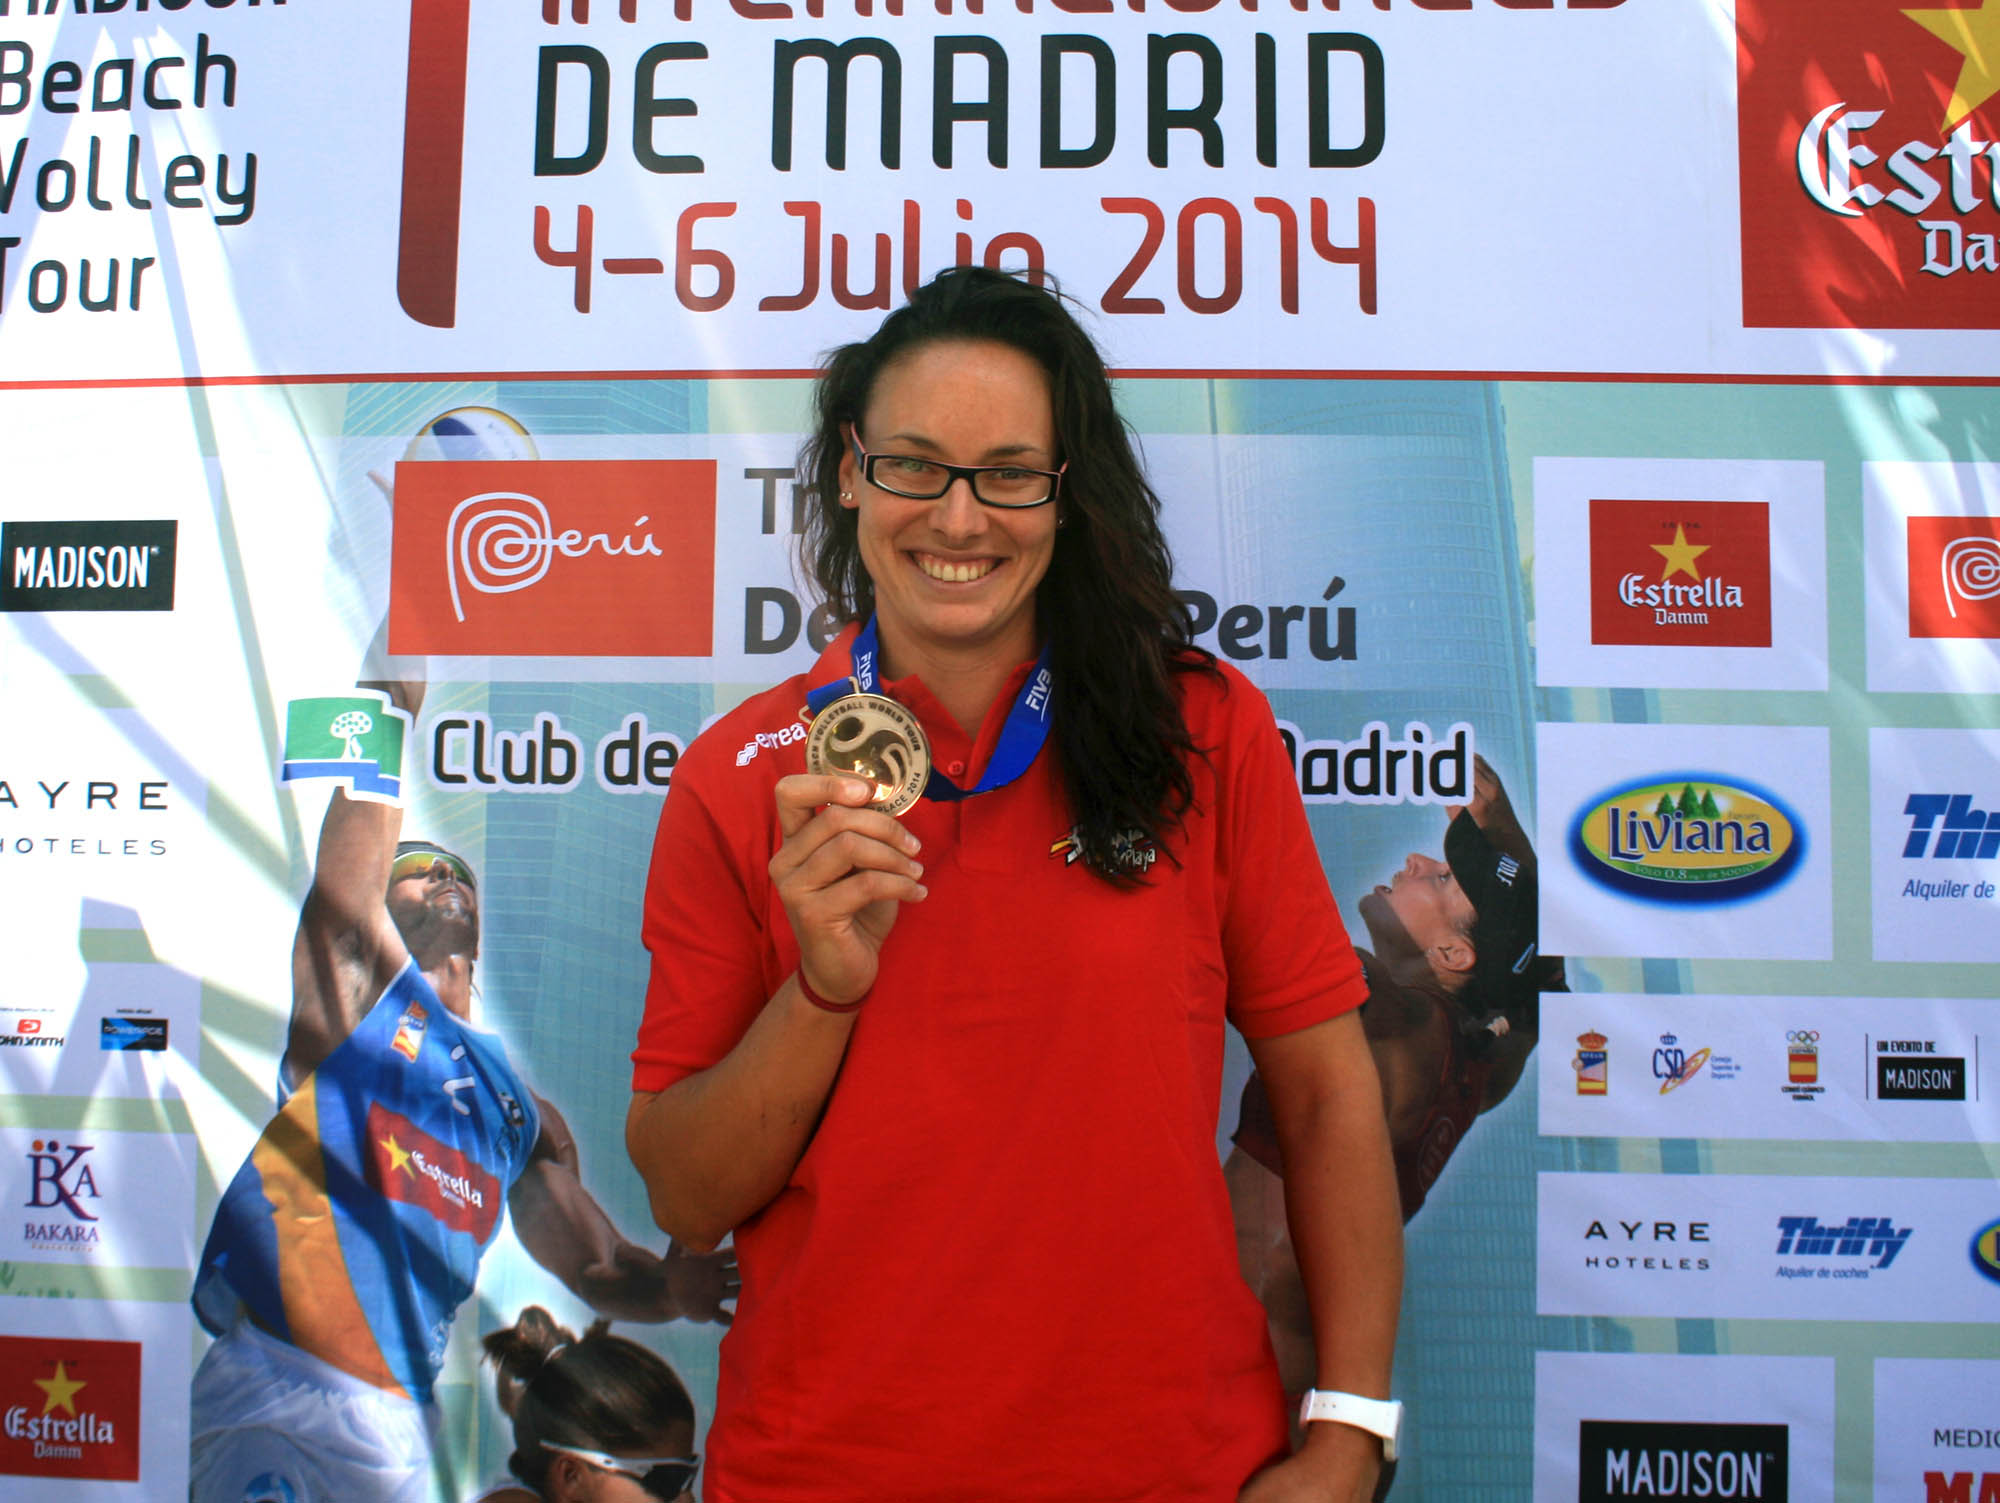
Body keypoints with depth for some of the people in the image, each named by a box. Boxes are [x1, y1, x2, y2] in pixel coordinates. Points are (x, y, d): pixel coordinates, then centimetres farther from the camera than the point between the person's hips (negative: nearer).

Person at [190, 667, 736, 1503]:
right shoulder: (360, 993, 8)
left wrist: (670, 1286, -4)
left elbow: (600, 1268, 17)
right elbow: (341, 894, -11)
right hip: (283, 1397, -5)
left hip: (404, 1421, 5)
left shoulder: (523, 1112, 19)